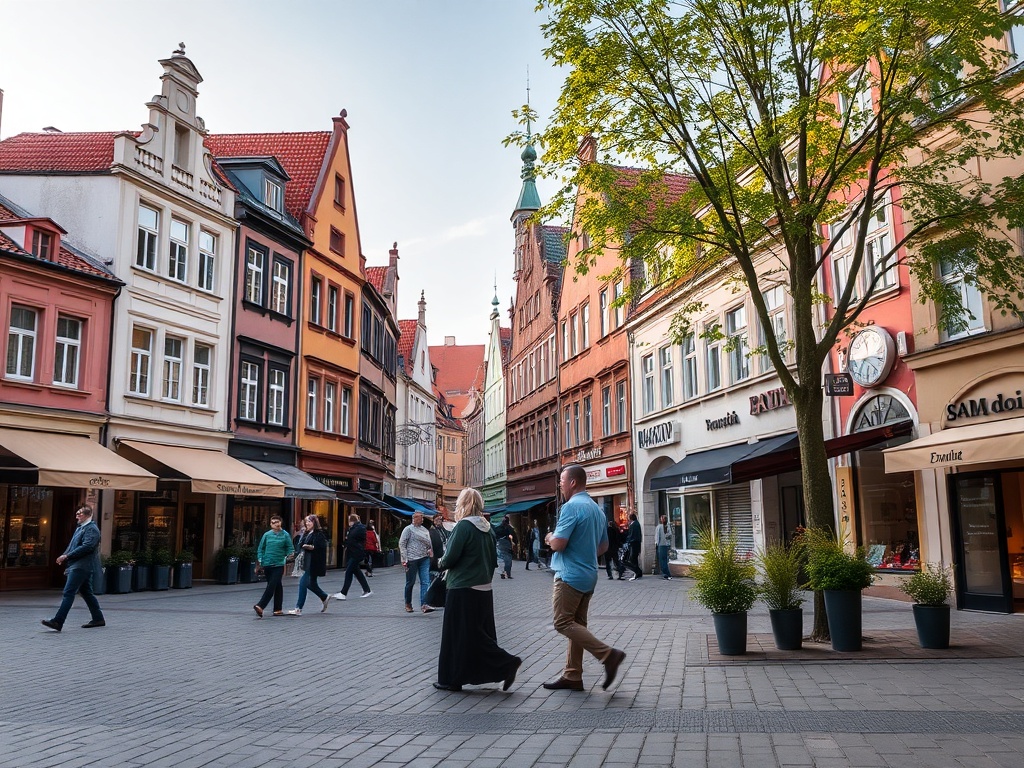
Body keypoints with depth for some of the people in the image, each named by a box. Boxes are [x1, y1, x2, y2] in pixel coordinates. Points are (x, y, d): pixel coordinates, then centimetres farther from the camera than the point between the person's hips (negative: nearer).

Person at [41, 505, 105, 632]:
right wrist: (64, 557, 6)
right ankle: (98, 618, 18)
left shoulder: (91, 529, -11)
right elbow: (72, 546, 22)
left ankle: (57, 622, -15)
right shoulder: (80, 528, 20)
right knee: (86, 593, 12)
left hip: (81, 566, -10)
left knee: (68, 593, -12)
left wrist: (67, 556, -21)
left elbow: (87, 546, -22)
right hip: (77, 566, 10)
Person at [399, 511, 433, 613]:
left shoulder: (424, 530, 15)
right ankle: (408, 604, 20)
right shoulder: (409, 529, -2)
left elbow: (429, 543, 23)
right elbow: (402, 544, -5)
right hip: (412, 559, -5)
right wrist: (404, 559, -10)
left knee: (425, 582, -6)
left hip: (424, 559, 5)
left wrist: (430, 550, 1)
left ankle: (424, 604, -8)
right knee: (410, 582, 5)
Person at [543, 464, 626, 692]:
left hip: (570, 575, -9)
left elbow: (558, 544, -21)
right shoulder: (596, 508, 14)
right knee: (576, 623, 12)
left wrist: (550, 538, 0)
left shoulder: (571, 506, -16)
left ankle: (608, 654, -13)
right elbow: (603, 546, 21)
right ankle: (572, 676, 14)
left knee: (563, 623, -5)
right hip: (589, 575, 9)